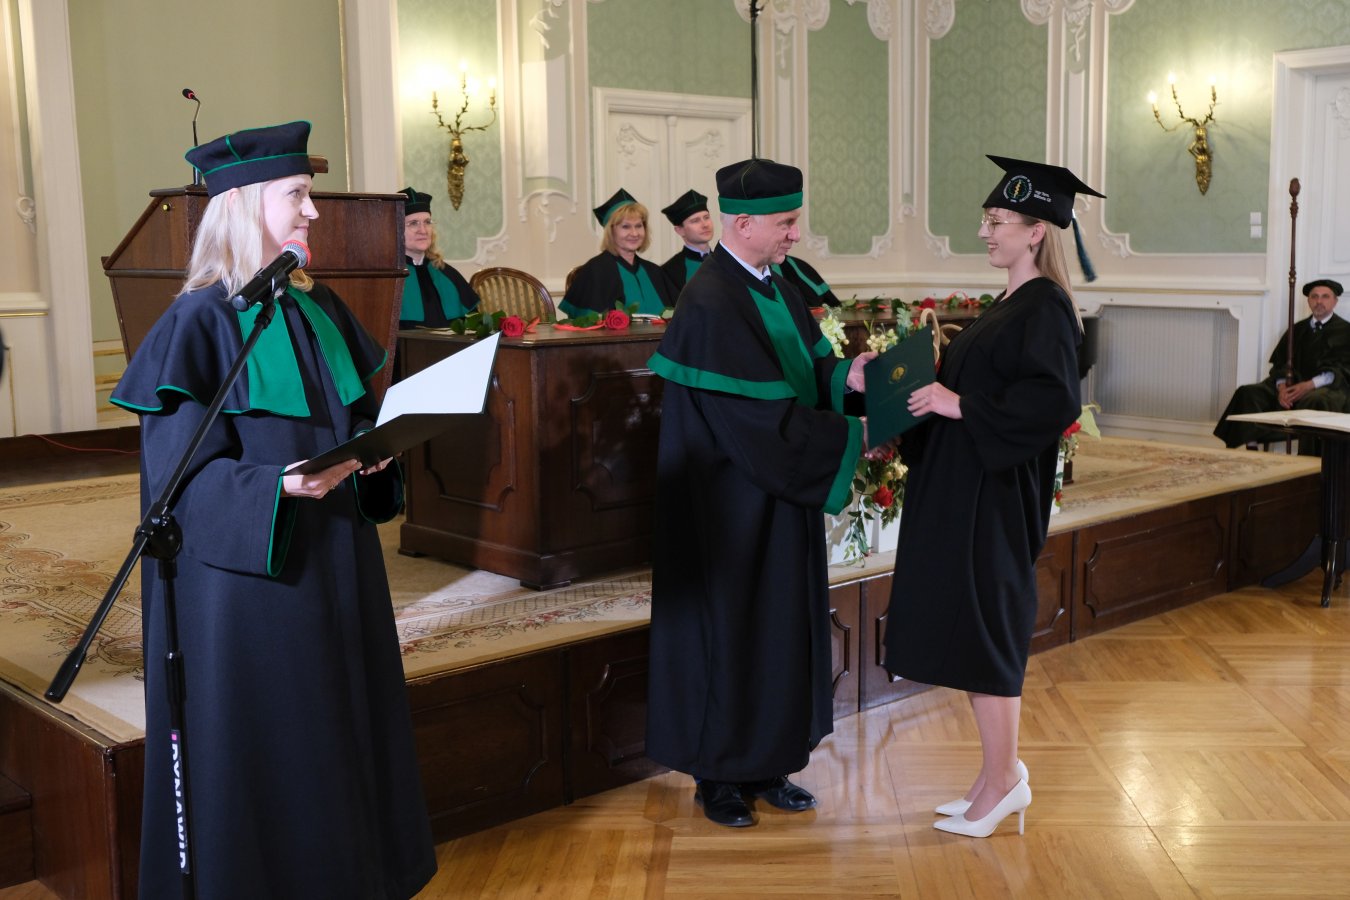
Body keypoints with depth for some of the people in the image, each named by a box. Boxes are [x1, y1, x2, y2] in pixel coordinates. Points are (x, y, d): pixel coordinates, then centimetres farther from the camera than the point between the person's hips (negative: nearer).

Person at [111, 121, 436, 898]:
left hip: (335, 562, 7)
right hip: (247, 572, -7)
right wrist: (278, 486, -32)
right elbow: (182, 471, -16)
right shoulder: (200, 324, -12)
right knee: (263, 750, 3)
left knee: (343, 729, 15)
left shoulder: (320, 309, 8)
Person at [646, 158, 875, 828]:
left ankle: (764, 765, 28)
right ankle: (717, 777, 21)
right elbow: (760, 417, -25)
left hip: (779, 501, 9)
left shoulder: (774, 288, 7)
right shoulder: (711, 305, -21)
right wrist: (848, 435, -19)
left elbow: (807, 364, 11)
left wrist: (843, 376, -11)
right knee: (729, 631, 4)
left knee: (781, 627, 14)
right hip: (731, 507, -9)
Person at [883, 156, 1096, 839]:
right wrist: (930, 385, 5)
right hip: (962, 488, 10)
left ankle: (1002, 780, 11)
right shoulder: (1012, 303, 15)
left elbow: (1055, 401, -25)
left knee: (982, 628, -2)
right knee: (972, 629, 12)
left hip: (994, 495, -10)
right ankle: (1000, 774, 23)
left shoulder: (1045, 307, -14)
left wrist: (958, 405, -22)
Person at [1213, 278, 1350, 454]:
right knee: (1248, 393, -19)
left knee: (1313, 401, -41)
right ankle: (1251, 448, -26)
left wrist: (1309, 385, -20)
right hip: (1292, 384, 5)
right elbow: (1279, 363, 12)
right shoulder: (1297, 329, 20)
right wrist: (1282, 386, -11)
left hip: (1328, 387, -5)